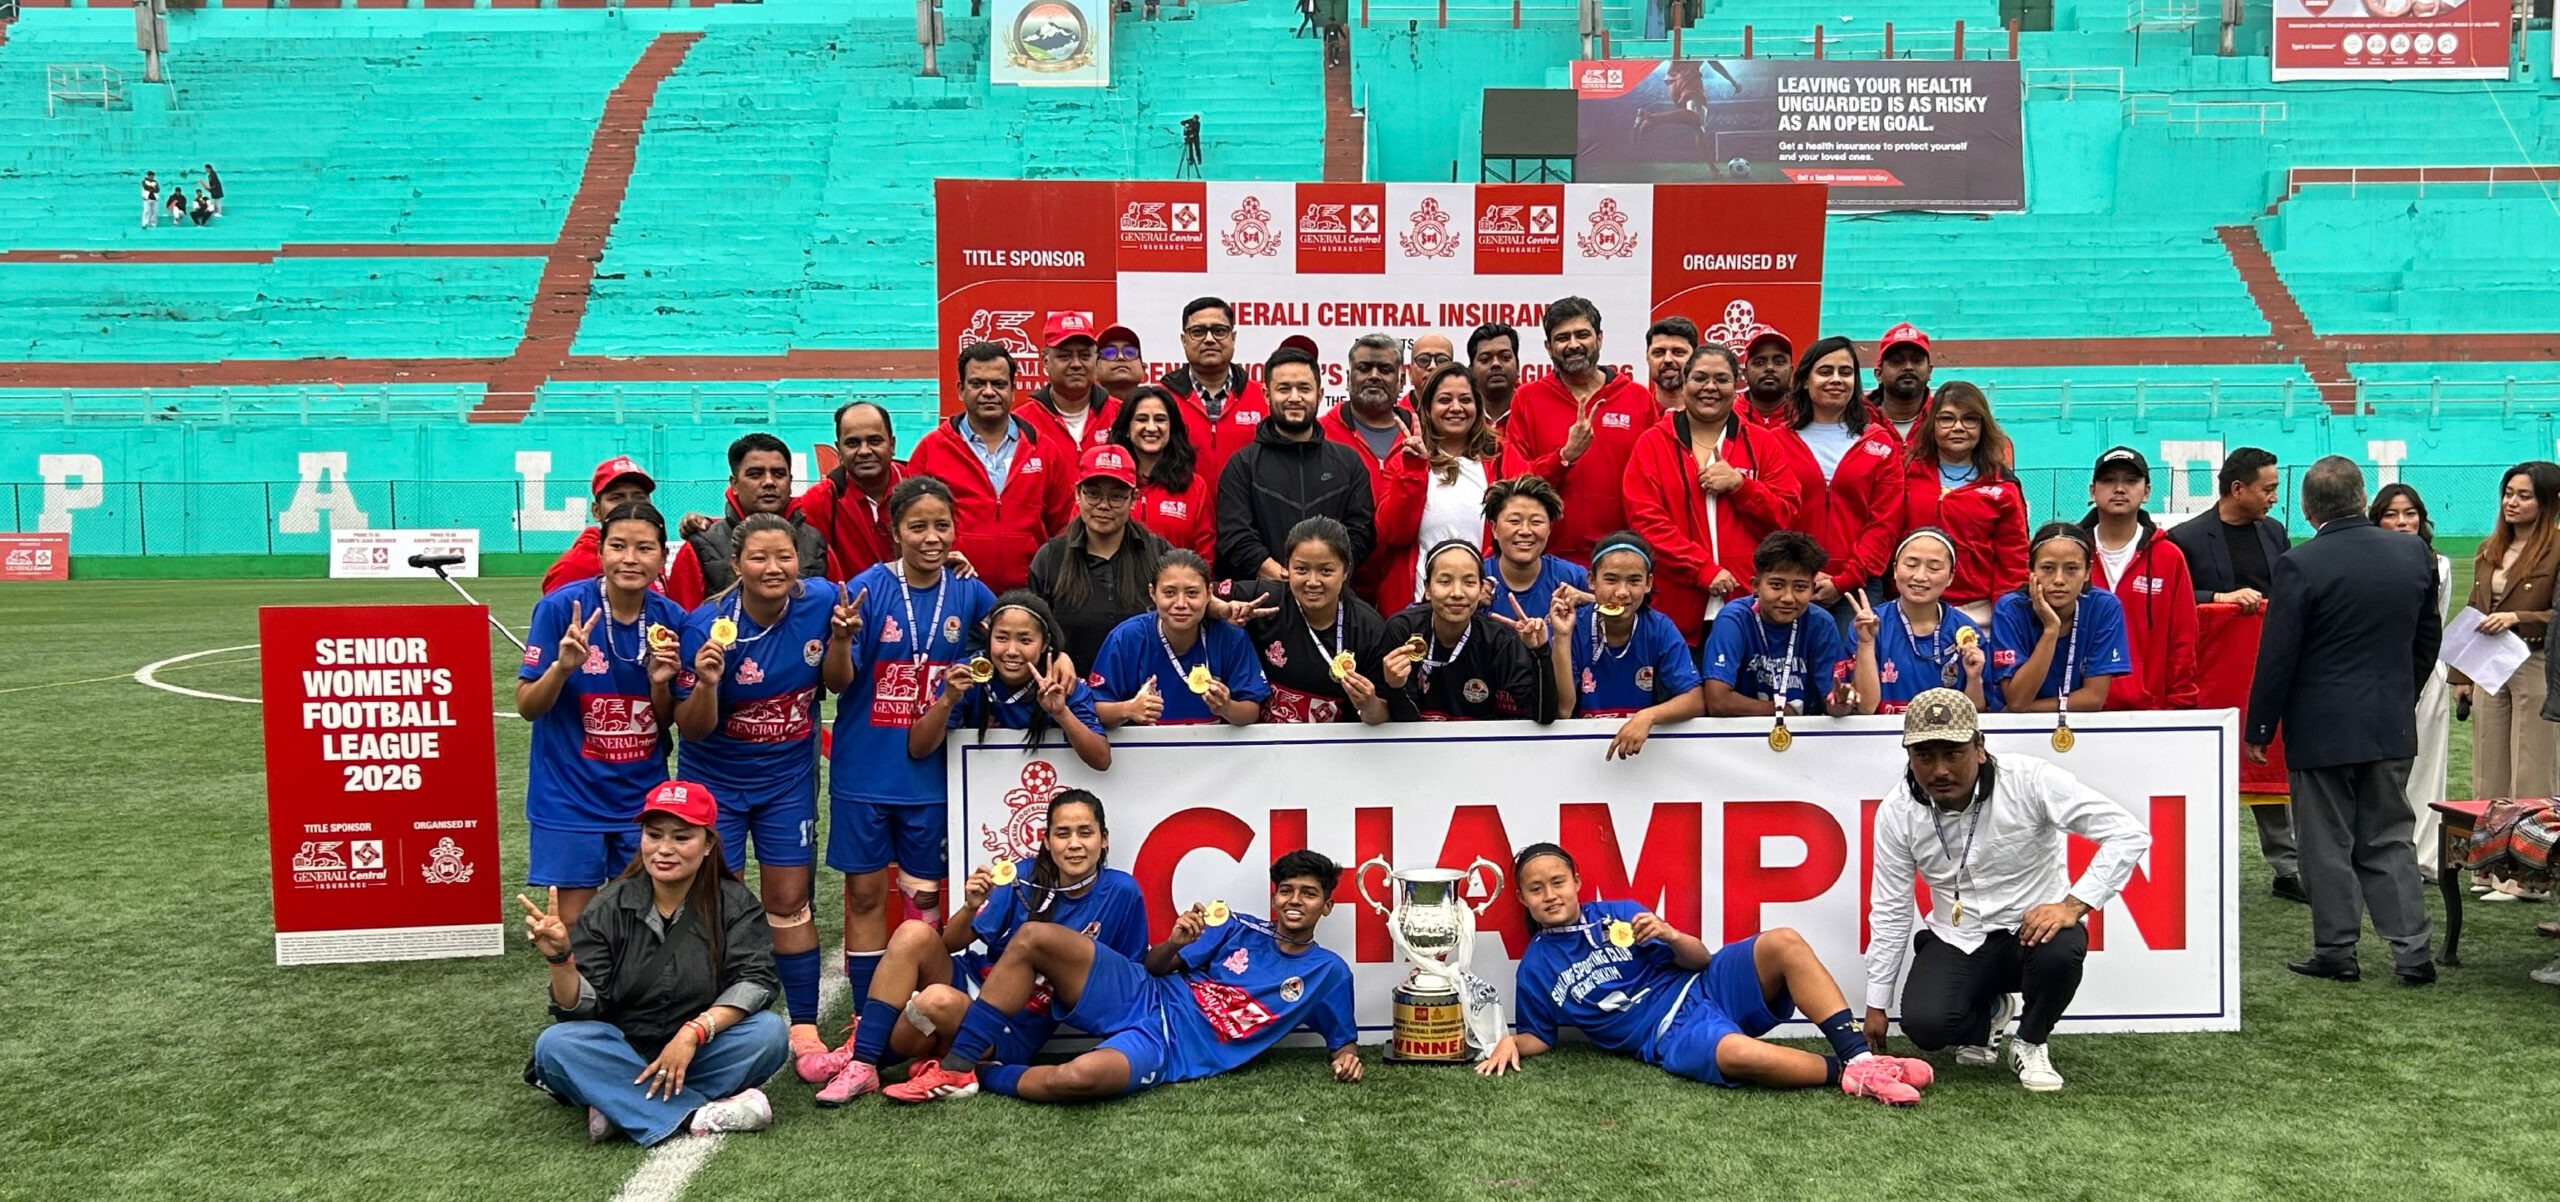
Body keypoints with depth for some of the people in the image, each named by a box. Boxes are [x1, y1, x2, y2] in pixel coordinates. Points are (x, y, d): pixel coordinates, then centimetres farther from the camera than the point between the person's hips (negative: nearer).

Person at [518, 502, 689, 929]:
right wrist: (562, 667, -27)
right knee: (574, 925, 3)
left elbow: (666, 721, 6)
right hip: (572, 794, -3)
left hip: (643, 793, 3)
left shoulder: (671, 618, -3)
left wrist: (660, 682, -14)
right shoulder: (562, 607, -13)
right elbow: (527, 707, -9)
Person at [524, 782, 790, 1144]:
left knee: (770, 1033, -28)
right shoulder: (609, 908, -4)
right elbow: (584, 1007, -9)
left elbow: (755, 981, -17)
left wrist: (694, 1032, -30)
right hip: (622, 1056, 1)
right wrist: (560, 958, -29)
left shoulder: (735, 903, -4)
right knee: (555, 1044, -27)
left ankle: (621, 1105, -25)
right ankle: (700, 1115, -32)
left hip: (702, 1055, 0)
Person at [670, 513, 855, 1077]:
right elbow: (691, 729, -17)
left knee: (789, 903, 6)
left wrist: (840, 639, -19)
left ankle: (804, 1028, 14)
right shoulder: (709, 624, -22)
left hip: (788, 780, 2)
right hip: (716, 782, -2)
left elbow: (837, 683, 0)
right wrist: (706, 683, -37)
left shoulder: (822, 601, -14)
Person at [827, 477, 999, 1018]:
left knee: (924, 893, 10)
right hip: (865, 767, -2)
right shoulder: (867, 589, -9)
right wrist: (844, 635, -30)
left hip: (930, 770, 2)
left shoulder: (970, 594, -1)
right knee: (865, 892, 5)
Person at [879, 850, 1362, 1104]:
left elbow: (1343, 1039, 14)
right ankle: (955, 1066, -14)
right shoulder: (1240, 930, 14)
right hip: (1141, 998, 5)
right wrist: (1174, 944, -7)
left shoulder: (1328, 973, 6)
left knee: (1078, 1078, -39)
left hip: (1167, 1048, -4)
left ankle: (983, 1074, -9)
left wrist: (1347, 1055, -11)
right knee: (1034, 936, -19)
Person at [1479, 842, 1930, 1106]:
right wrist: (1510, 1042, -8)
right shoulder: (1535, 968, 8)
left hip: (1703, 988, 5)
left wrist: (1671, 936, -12)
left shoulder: (1620, 913, 13)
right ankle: (1851, 1076, -25)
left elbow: (1699, 960, 11)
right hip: (1669, 1034, -4)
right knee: (1738, 1053, -41)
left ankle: (1860, 1057, -27)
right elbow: (1539, 1038, 15)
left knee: (1783, 943, -24)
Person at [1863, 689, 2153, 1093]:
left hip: (2034, 927, -2)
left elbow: (2130, 833, -21)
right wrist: (1876, 1006, 3)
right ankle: (1985, 1016, 15)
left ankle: (2031, 1043, -3)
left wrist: (2074, 905, -32)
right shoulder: (1897, 812, -10)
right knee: (1924, 1025, -24)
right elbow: (1890, 912, -1)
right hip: (1956, 939, 2)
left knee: (2060, 950, -36)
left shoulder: (2028, 780, -20)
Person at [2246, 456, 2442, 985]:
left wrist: (2259, 728, -4)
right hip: (2393, 725, 5)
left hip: (2322, 728, -5)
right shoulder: (2414, 553, 1)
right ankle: (2412, 951, 10)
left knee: (2327, 846, 6)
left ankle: (2336, 952, 11)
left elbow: (2277, 657, -14)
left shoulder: (2300, 565, -17)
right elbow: (2428, 639, 11)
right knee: (2389, 841, 14)